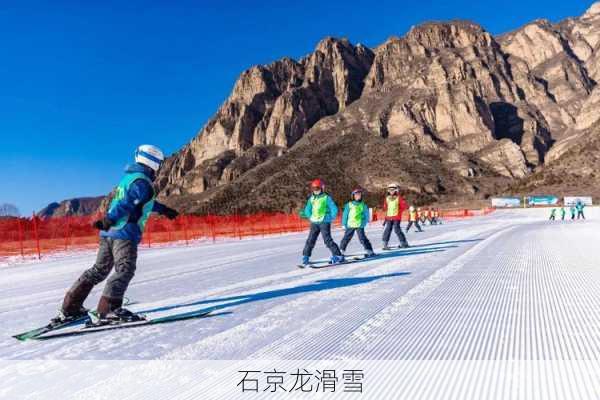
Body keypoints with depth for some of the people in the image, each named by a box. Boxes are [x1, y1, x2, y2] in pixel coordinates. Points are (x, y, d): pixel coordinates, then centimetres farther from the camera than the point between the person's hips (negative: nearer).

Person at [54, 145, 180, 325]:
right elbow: (126, 204, -23)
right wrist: (109, 221, -31)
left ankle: (69, 309, 19)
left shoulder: (130, 177, 21)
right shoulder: (142, 182, -9)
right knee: (125, 270, -11)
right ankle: (107, 311, -20)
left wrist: (163, 209, 44)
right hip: (125, 233, -9)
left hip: (109, 233, 10)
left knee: (99, 270, 15)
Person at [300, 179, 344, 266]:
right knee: (310, 240, 3)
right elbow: (308, 210, 17)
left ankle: (338, 256, -2)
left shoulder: (326, 198, -3)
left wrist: (329, 218, -11)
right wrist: (304, 213, -2)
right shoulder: (311, 199, 12)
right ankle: (305, 257, 11)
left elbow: (334, 209, -4)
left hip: (324, 222, -5)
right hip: (314, 222, 5)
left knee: (327, 240, -9)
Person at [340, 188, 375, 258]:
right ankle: (341, 251, 21)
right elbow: (345, 215, 7)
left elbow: (366, 216, 8)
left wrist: (363, 223, -3)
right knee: (346, 238, 8)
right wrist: (344, 224, 4)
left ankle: (369, 251, -4)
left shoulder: (363, 205, 3)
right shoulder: (349, 205, 2)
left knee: (362, 238, -10)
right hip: (350, 225, 2)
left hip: (360, 226, -1)